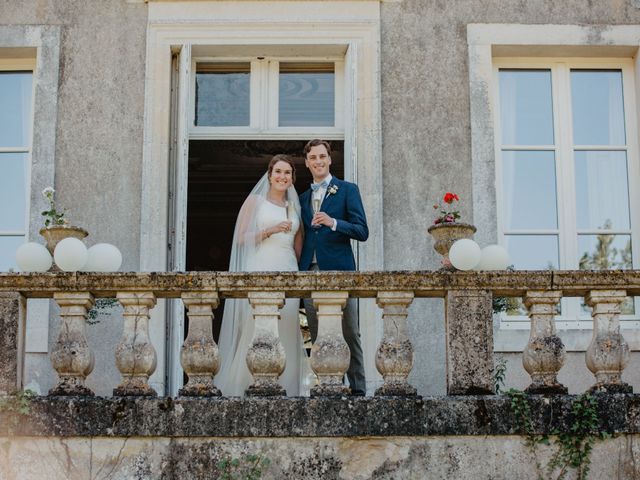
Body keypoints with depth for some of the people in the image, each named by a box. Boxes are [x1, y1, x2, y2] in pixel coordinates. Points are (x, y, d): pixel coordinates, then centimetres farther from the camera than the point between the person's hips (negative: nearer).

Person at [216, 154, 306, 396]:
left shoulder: (294, 206, 18)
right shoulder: (255, 201, 6)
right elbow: (240, 238, -1)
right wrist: (269, 231, -11)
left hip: (287, 273, 4)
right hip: (260, 270, -4)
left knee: (286, 332, 0)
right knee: (255, 330, -9)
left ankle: (285, 387, 6)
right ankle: (246, 385, -3)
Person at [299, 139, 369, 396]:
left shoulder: (347, 190, 5)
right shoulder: (304, 197, 21)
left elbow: (362, 231, -3)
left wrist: (333, 222, -18)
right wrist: (299, 268, 8)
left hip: (338, 270, -5)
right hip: (310, 272, 5)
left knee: (349, 333, -4)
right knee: (317, 336, 4)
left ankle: (357, 388, 0)